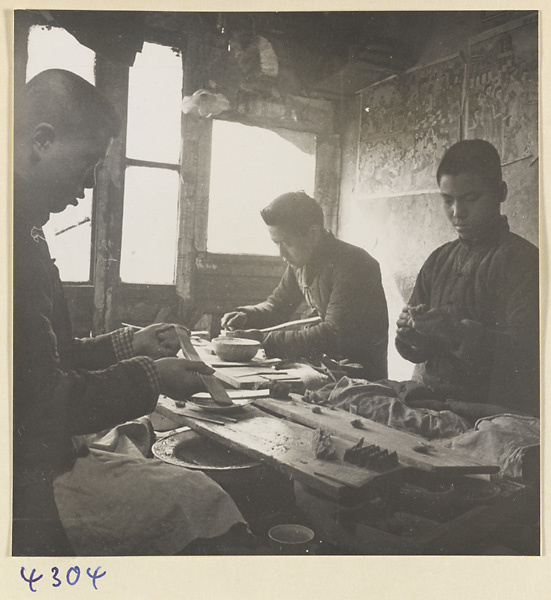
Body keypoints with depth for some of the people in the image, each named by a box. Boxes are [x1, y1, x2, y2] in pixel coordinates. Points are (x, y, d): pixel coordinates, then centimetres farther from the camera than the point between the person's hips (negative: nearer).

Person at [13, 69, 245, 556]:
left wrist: (127, 346, 9)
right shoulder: (18, 242, -22)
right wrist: (149, 378, -11)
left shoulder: (24, 233, 13)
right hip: (28, 484, -10)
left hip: (41, 457, 11)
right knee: (196, 499, -16)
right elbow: (40, 400, -22)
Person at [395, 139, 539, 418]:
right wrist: (412, 334, -11)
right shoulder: (439, 259, 12)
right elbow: (412, 350, 11)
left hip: (490, 411, -5)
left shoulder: (522, 259, -6)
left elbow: (524, 354, -16)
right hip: (428, 400, 6)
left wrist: (458, 334, -29)